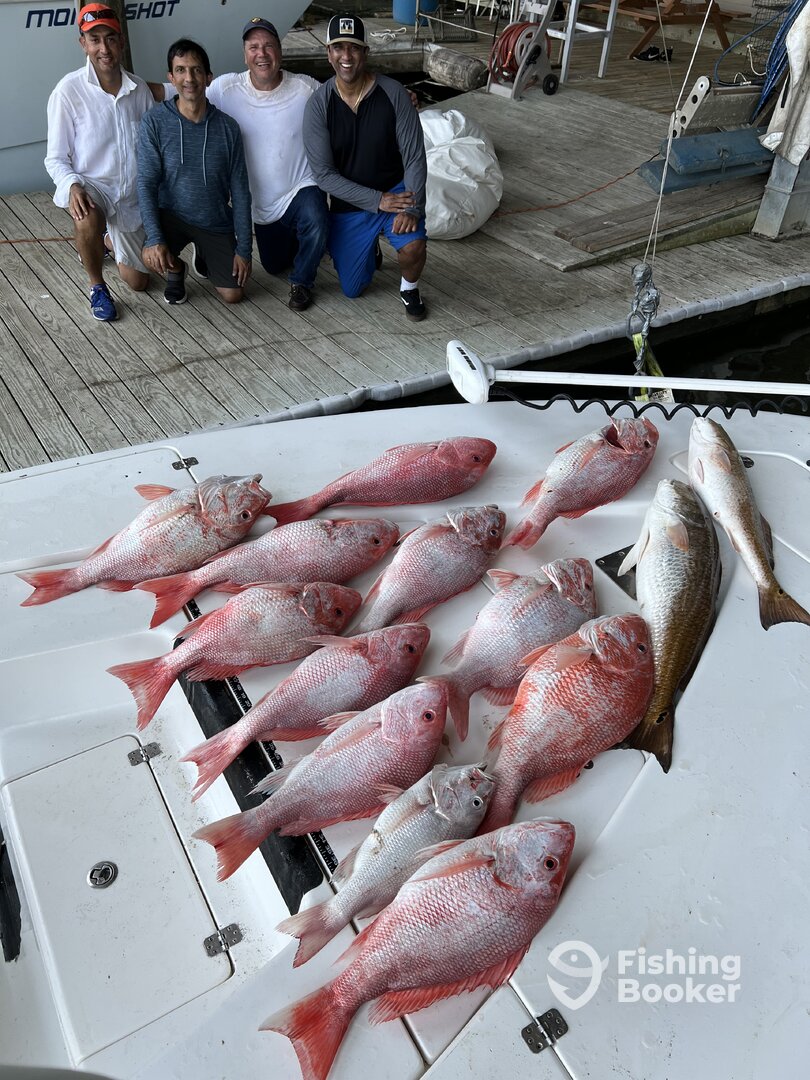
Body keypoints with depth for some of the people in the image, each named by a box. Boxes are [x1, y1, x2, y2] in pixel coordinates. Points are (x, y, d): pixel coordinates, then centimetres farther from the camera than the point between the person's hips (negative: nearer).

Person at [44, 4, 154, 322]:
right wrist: (73, 185, -31)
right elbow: (56, 158, -10)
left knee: (138, 282, 13)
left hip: (132, 194, 4)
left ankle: (108, 240, 47)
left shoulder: (139, 89, -4)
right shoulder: (68, 90, -14)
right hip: (89, 185, -4)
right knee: (88, 221, -42)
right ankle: (97, 287, -12)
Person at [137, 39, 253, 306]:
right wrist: (154, 238, -28)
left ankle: (204, 252, 31)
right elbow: (146, 183, -14)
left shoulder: (227, 127, -6)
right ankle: (176, 269, 8)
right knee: (152, 257, -33)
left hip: (216, 222, 2)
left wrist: (244, 249, -7)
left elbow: (239, 191, -4)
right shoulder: (154, 121, -12)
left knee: (232, 295, -3)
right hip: (172, 214, -2)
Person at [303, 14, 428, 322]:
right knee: (352, 290, 9)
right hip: (348, 205, 2)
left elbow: (414, 158, -12)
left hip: (395, 192, -1)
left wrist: (412, 207, -27)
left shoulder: (393, 93, -15)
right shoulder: (318, 104, -14)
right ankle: (370, 249, 43)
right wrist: (378, 200, -24)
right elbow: (324, 174, -17)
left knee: (414, 247, -32)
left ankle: (409, 288, 4)